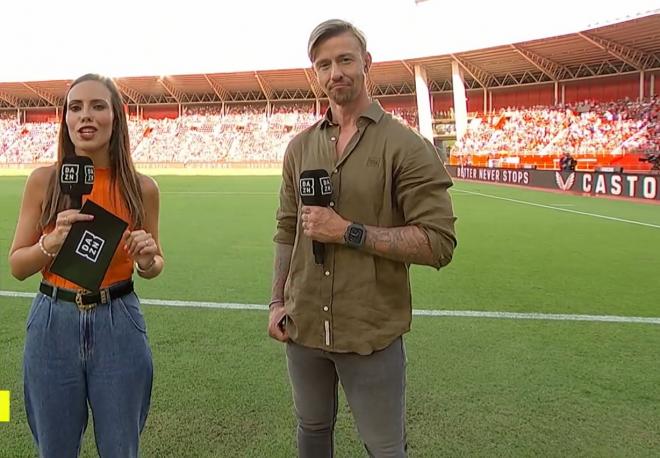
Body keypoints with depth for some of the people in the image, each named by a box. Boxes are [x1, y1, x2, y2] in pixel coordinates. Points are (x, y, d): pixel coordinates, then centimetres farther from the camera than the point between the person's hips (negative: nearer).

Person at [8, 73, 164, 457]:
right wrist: (52, 242, -18)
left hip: (118, 327, 0)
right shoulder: (43, 181, -4)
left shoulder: (141, 187, -4)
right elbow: (17, 266, 1)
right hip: (53, 326, 1)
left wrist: (148, 262, -14)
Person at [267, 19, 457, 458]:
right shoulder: (301, 146, 6)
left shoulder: (406, 145, -11)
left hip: (373, 333, -5)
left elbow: (438, 244, -16)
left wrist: (349, 232, -20)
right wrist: (278, 302, 7)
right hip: (304, 326, 5)